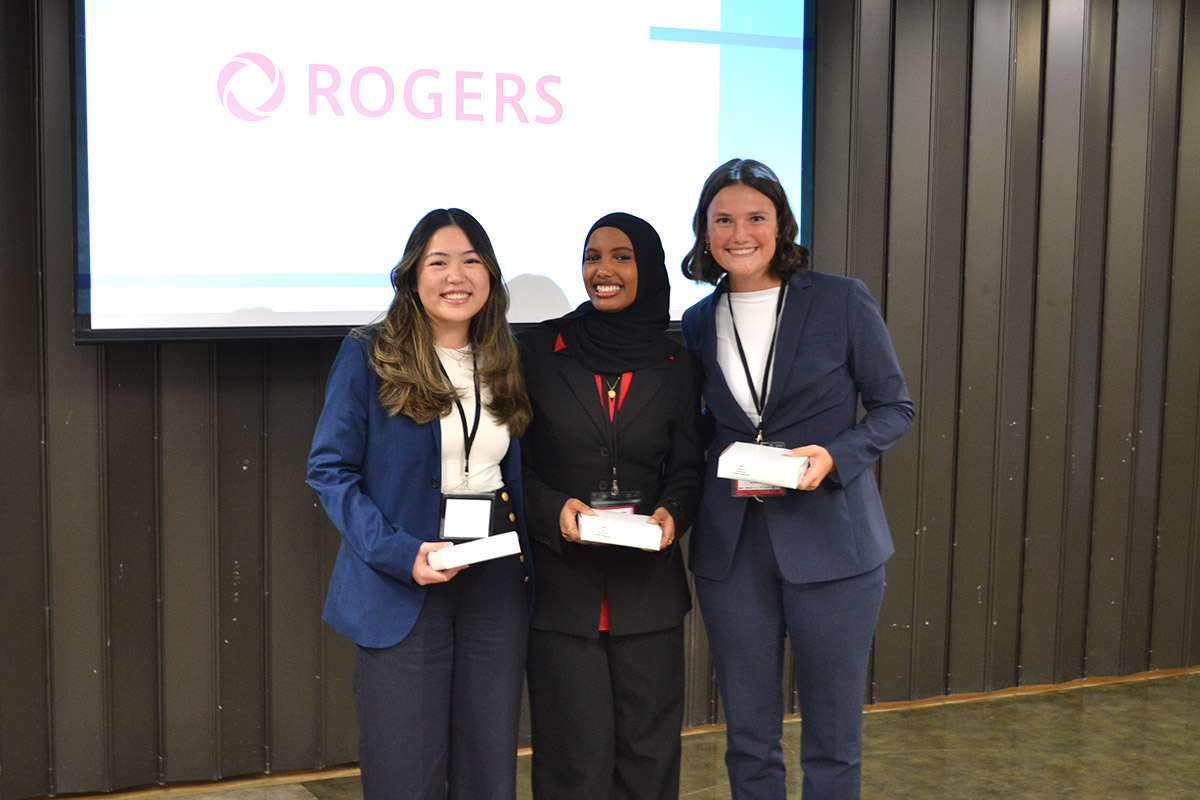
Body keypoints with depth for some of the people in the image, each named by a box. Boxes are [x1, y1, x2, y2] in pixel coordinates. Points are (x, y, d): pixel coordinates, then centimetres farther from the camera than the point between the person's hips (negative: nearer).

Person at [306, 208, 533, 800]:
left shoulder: (504, 363, 12)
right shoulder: (369, 356, -4)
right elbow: (329, 468, -6)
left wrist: (527, 549, 4)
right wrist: (399, 553, -17)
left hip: (495, 586, 4)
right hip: (401, 590, -4)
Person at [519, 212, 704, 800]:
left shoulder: (674, 364, 7)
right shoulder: (540, 349, 1)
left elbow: (687, 466, 10)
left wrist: (672, 513, -11)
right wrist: (553, 509, -14)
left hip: (648, 583, 2)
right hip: (562, 581, -2)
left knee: (648, 753, 6)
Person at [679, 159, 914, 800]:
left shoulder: (841, 302, -3)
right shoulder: (698, 322, 8)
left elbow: (894, 407, 1)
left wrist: (833, 457, -16)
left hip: (830, 543, -3)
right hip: (730, 548, 3)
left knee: (833, 739, 5)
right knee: (748, 738, 11)